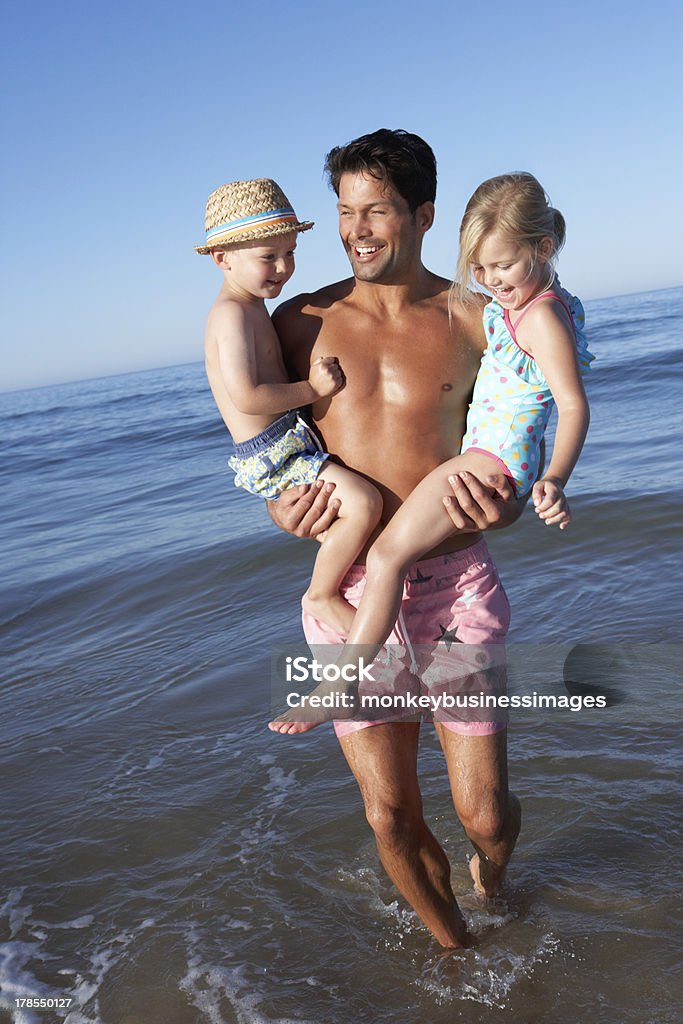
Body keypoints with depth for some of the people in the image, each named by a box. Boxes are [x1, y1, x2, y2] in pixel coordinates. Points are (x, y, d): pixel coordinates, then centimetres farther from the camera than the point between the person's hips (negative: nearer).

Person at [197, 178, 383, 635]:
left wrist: (316, 373, 11)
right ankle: (322, 594, -7)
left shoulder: (251, 307, 15)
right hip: (271, 455, -11)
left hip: (289, 444, 11)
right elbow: (247, 397, -25)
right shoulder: (231, 314, -17)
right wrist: (312, 390, -17)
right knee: (364, 501, -25)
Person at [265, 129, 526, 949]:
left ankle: (492, 856, 45)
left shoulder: (476, 322, -1)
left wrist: (501, 508, -18)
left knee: (483, 813, 3)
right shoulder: (300, 322, 3)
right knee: (390, 817, 7)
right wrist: (283, 507, -9)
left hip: (458, 583, -1)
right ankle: (454, 944, 39)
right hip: (351, 597, 1)